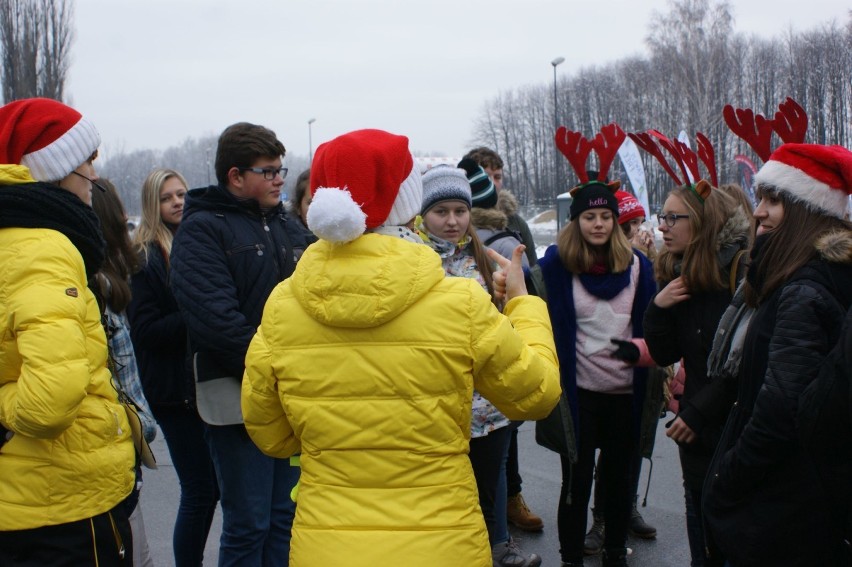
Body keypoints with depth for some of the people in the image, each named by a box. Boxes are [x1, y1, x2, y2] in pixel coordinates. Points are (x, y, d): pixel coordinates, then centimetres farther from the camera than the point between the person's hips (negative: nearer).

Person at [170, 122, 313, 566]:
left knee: (285, 517, 15)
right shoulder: (202, 230, -7)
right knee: (248, 525, 0)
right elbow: (214, 317, -19)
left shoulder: (286, 225, 15)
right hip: (238, 396, -6)